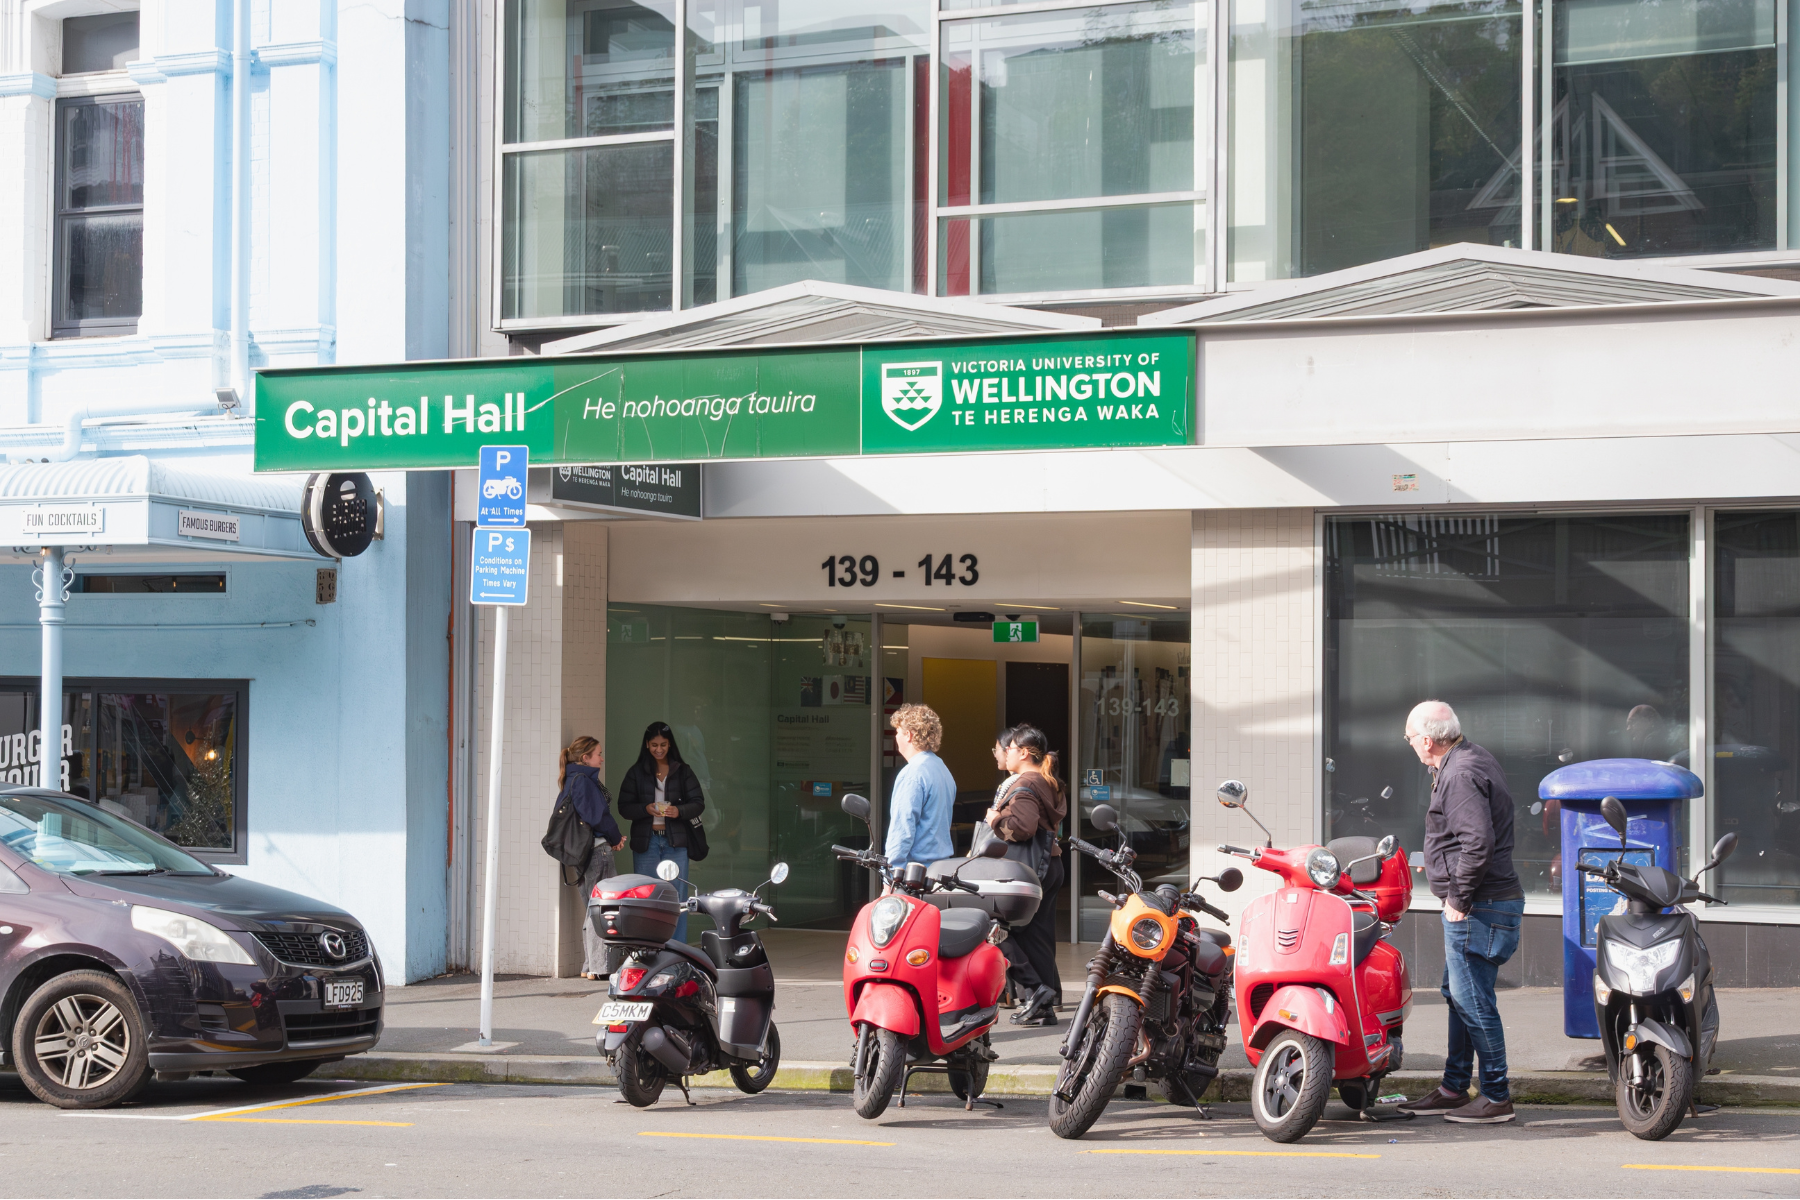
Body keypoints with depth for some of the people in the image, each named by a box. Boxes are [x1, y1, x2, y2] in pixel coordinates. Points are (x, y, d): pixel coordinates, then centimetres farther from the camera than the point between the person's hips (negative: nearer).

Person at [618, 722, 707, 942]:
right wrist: (645, 809, -16)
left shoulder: (683, 771, 8)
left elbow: (699, 803, 4)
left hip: (675, 841, 0)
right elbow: (624, 807, 4)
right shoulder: (636, 773, 8)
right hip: (646, 842, 0)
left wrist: (679, 811, -16)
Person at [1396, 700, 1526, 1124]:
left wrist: (1459, 898, -20)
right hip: (1476, 904, 11)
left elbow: (1478, 842, -28)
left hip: (1476, 909, -11)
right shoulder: (1473, 759, 15)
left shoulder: (1460, 776, -18)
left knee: (1473, 1001, -5)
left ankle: (1496, 1097, 1)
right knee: (1457, 995, 18)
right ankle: (1453, 1088, 27)